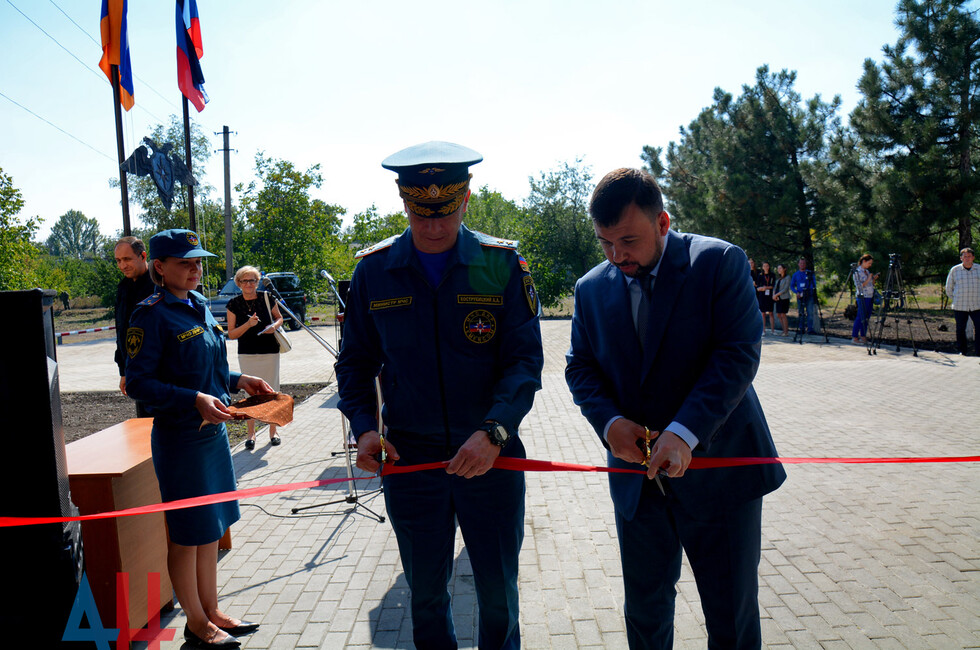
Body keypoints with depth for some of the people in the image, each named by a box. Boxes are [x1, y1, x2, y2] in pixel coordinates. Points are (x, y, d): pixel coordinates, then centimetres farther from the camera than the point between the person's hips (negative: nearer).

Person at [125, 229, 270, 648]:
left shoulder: (199, 306, 10)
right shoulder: (152, 315, -14)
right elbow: (138, 382, -17)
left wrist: (238, 381, 4)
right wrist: (195, 400, -27)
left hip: (213, 431, 8)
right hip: (179, 437, -8)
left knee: (211, 527, 17)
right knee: (187, 532, 6)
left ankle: (211, 611, 31)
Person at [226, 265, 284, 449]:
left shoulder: (267, 298, -2)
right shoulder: (234, 304, -2)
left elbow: (279, 318, 14)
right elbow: (231, 334, -2)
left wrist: (275, 326, -8)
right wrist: (248, 324, -17)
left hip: (270, 352, 0)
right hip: (247, 354, 0)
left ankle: (273, 432, 19)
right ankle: (251, 433, 16)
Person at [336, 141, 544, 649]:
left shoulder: (502, 264, -6)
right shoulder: (374, 270, 0)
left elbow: (525, 360, -10)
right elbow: (355, 362, 6)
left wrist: (493, 431, -25)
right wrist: (363, 427, -11)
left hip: (491, 458, -1)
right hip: (408, 458, 2)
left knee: (498, 594, 15)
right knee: (425, 595, 19)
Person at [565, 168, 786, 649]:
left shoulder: (719, 262, -9)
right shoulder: (591, 289, 4)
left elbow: (739, 354, -16)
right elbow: (580, 366, 7)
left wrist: (684, 433, -26)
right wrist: (609, 420, -13)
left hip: (717, 468, -3)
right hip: (636, 476, 4)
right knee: (644, 609, 18)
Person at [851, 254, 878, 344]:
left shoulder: (867, 271, 16)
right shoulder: (857, 272, -8)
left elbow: (871, 284, 20)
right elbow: (859, 286, -15)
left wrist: (874, 279, 2)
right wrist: (868, 279, -17)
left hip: (870, 297, 8)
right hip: (862, 297, -8)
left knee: (867, 317, 7)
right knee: (860, 317, -9)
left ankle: (863, 337, 11)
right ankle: (854, 337, -6)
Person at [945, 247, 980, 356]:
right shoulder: (954, 270, 4)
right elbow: (948, 289, 14)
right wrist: (956, 300, 9)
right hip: (960, 307, 0)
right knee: (960, 329, 5)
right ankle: (963, 351, 19)